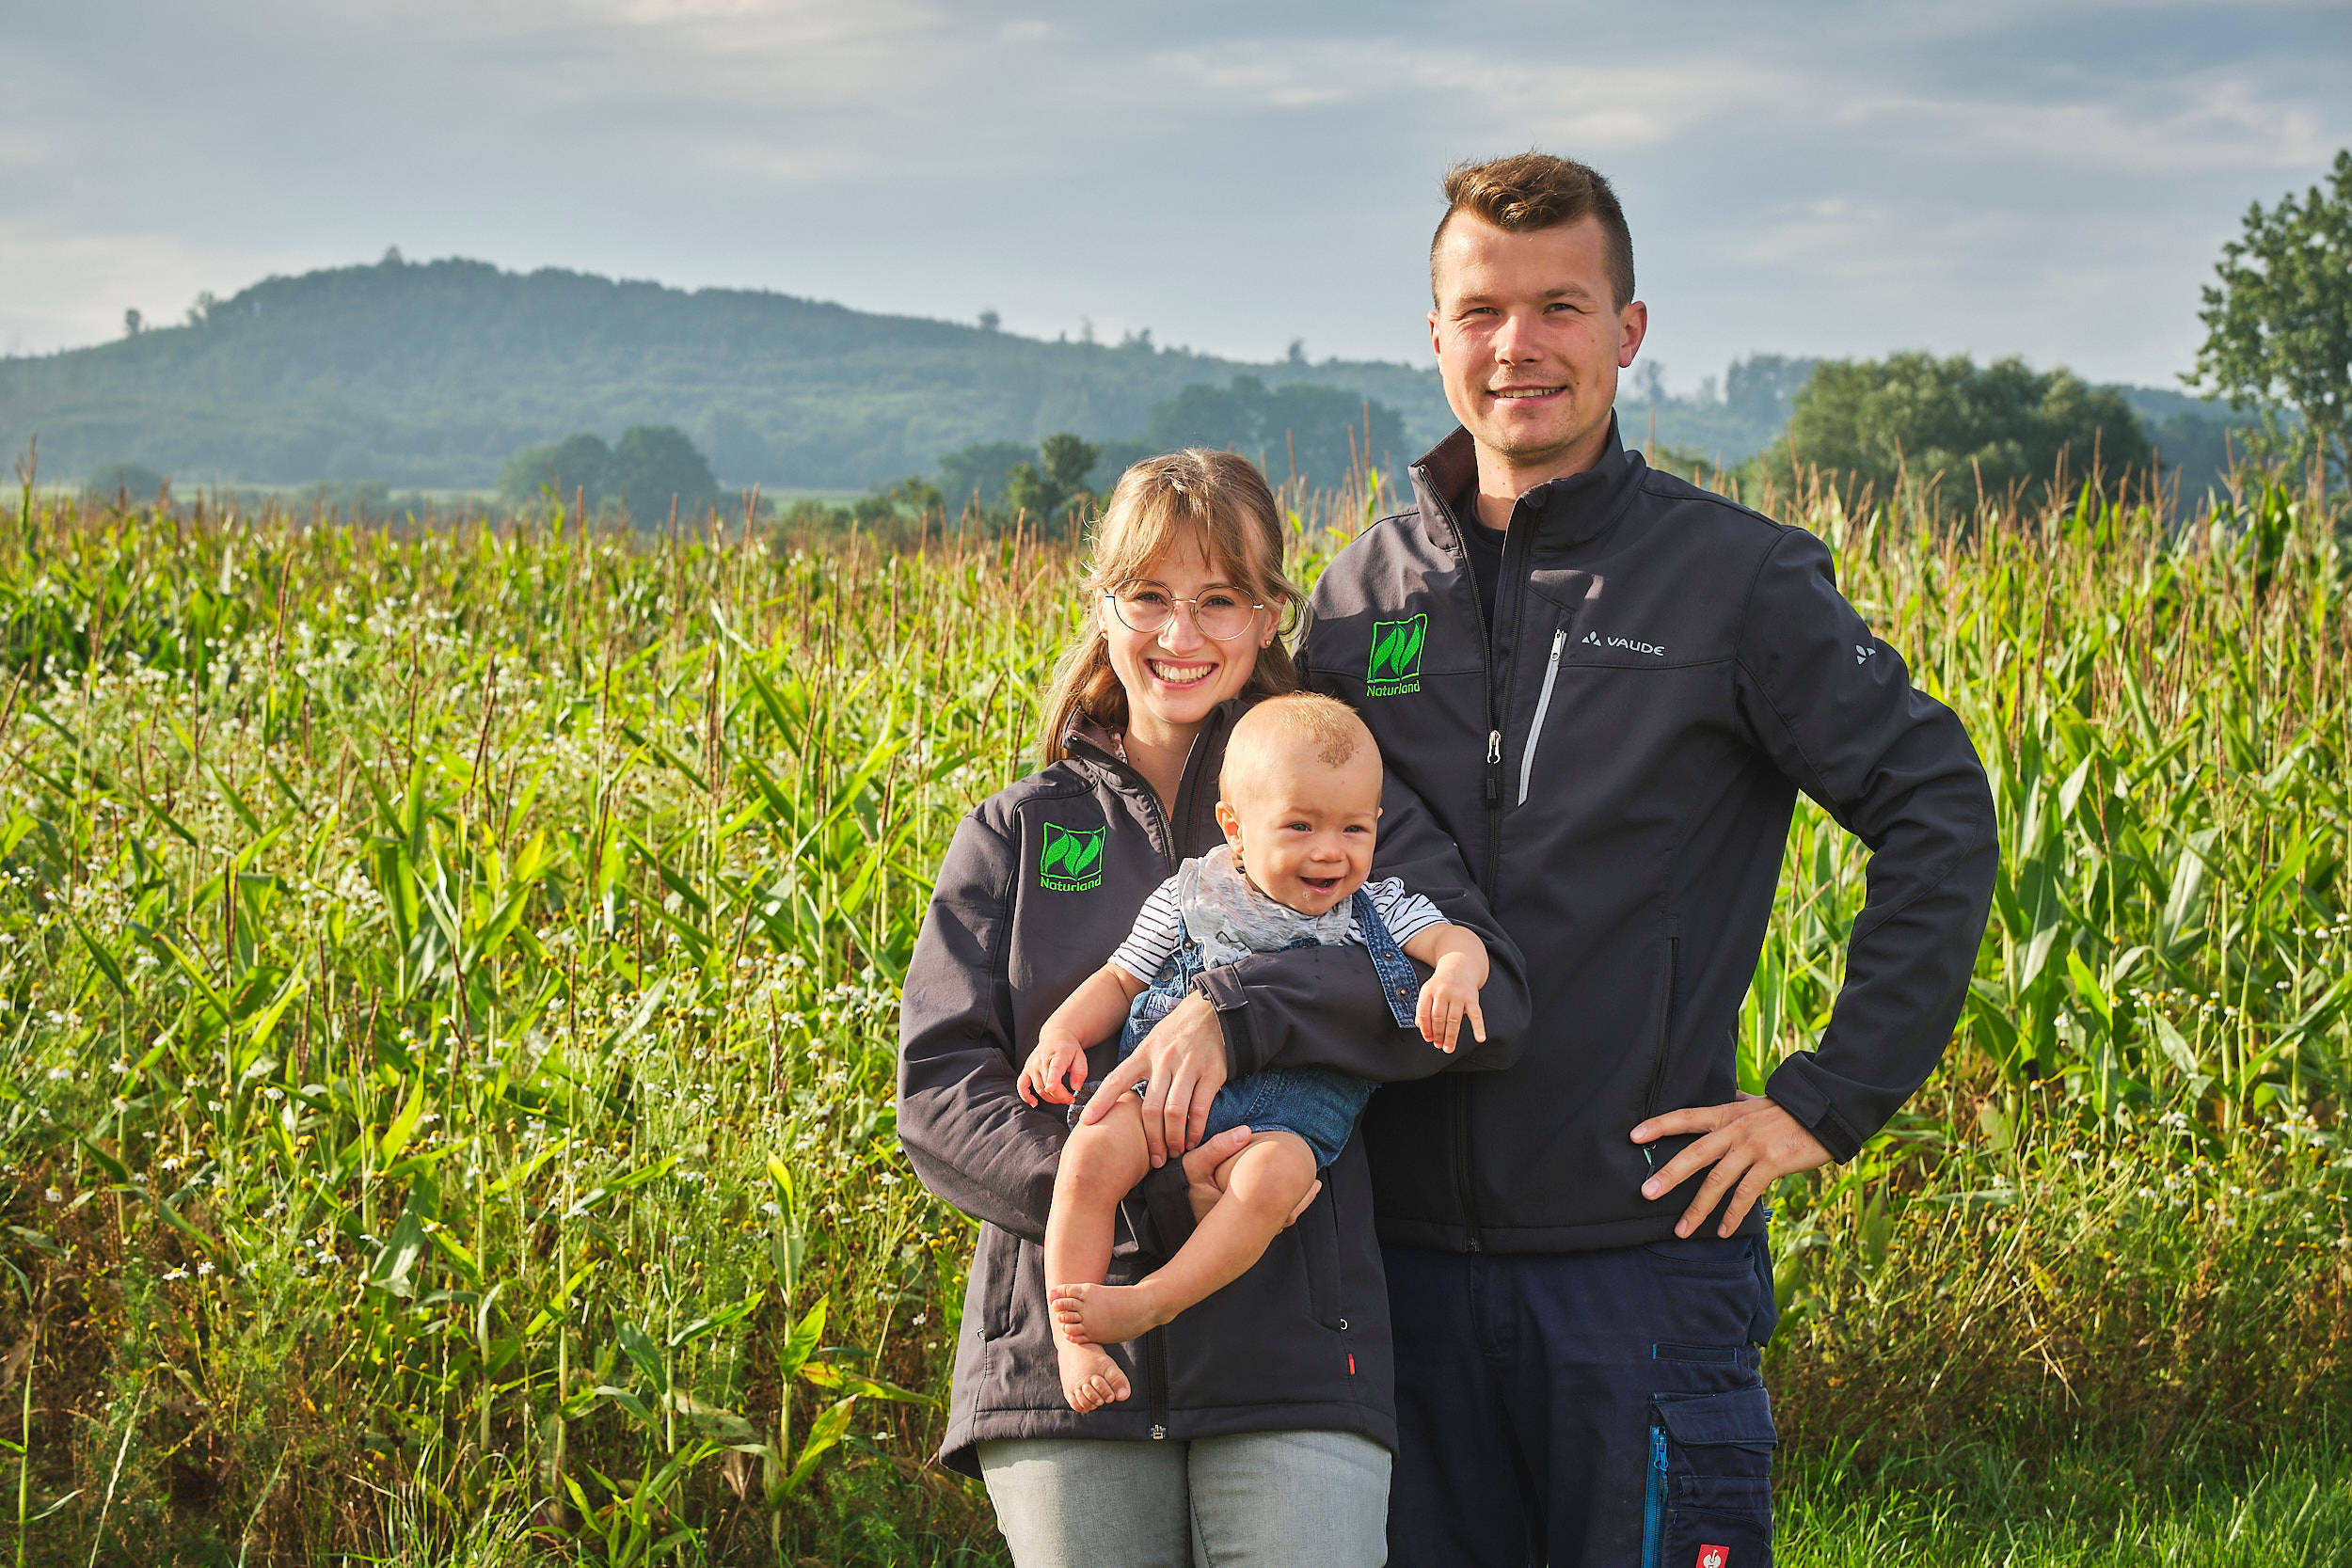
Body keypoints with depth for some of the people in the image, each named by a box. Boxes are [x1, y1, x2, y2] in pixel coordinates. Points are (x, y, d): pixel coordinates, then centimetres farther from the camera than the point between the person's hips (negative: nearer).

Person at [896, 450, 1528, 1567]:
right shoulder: (1016, 837, 12)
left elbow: (1489, 997, -8)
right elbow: (938, 1093, 1)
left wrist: (1238, 1005, -20)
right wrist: (1149, 1193, -15)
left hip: (1293, 1363, -1)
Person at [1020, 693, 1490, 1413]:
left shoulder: (1379, 911, 11)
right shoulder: (1190, 898, 11)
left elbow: (1453, 940, 0)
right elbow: (1119, 979, 17)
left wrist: (1456, 971, -25)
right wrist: (1061, 1033, 0)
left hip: (1289, 1108, -1)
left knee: (1272, 1177, -36)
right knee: (1091, 1154, -28)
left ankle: (1150, 1302, -32)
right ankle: (1071, 1339, -24)